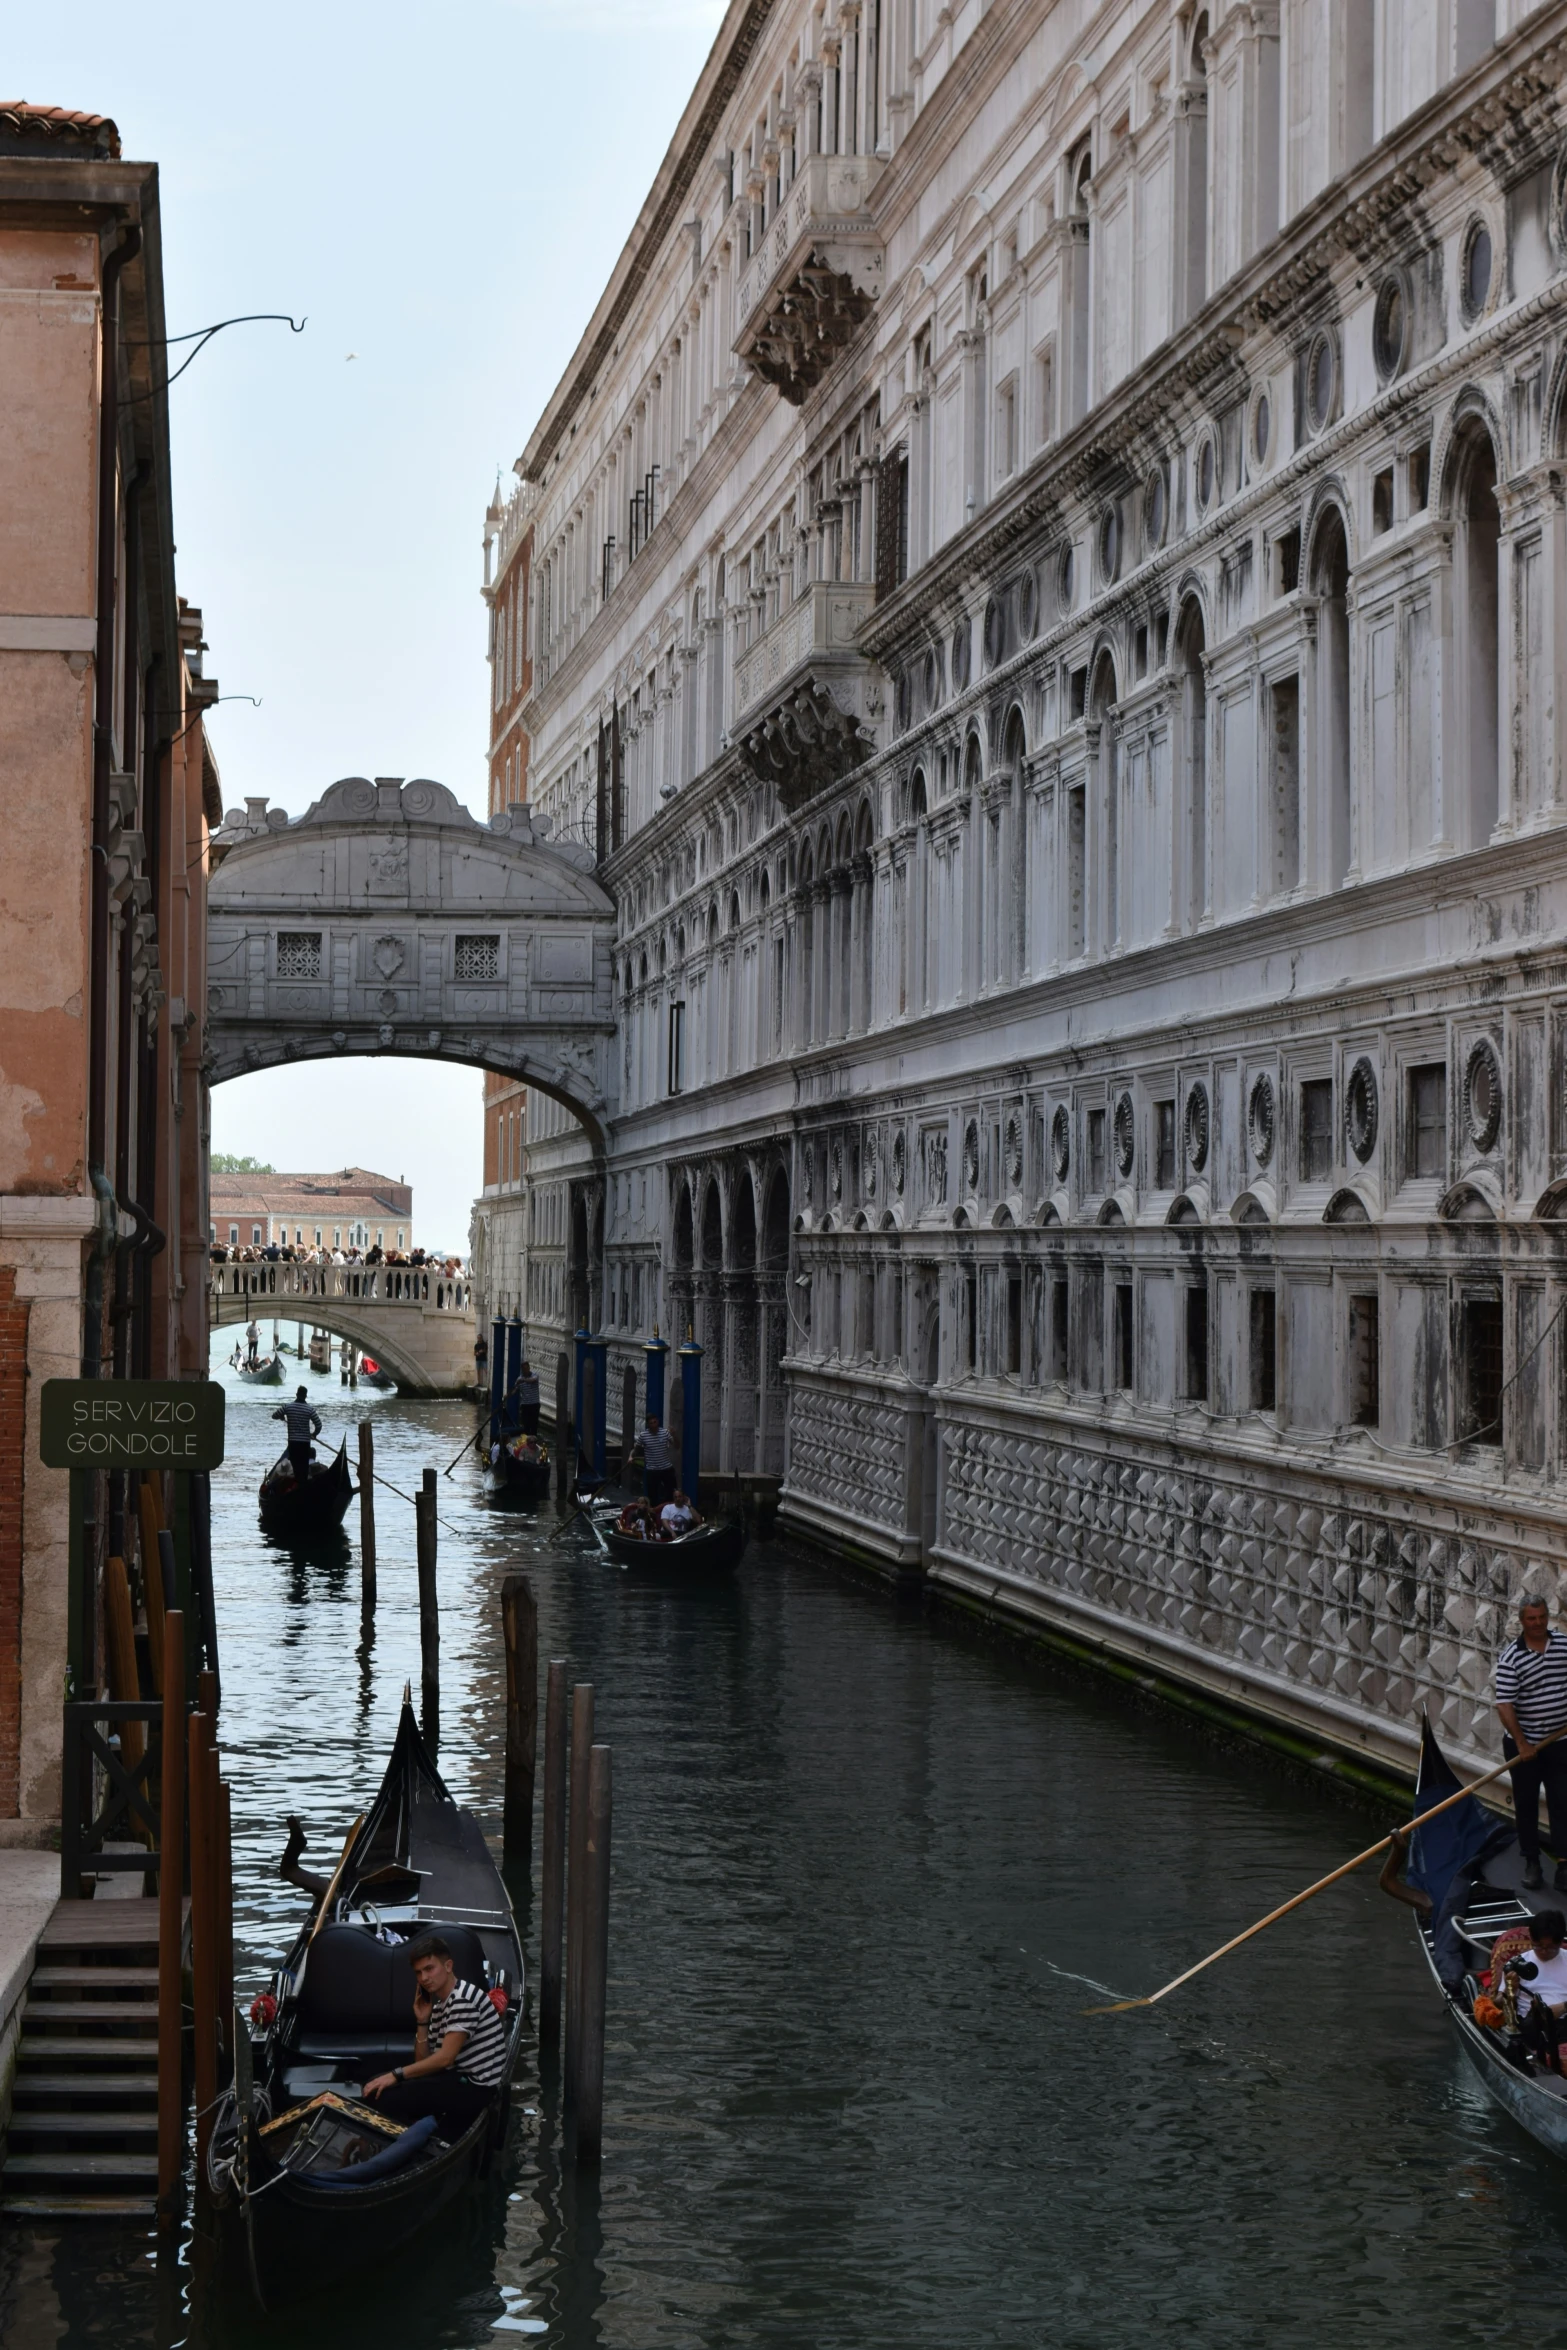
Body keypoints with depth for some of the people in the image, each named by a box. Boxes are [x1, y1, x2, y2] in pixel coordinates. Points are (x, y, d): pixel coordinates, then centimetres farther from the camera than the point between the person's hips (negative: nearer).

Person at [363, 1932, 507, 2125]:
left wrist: (396, 2075, -17)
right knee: (377, 2084, 9)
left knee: (387, 2095, -18)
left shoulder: (464, 1998, -15)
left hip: (476, 2087, -10)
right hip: (460, 2077, 10)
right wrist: (422, 2022, 2)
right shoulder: (438, 2006, 14)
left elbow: (445, 2058, -20)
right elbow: (424, 2061, 13)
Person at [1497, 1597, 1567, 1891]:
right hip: (1523, 1745, -2)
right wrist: (1522, 1744, -21)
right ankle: (1531, 1864, 20)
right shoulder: (1511, 1657, -13)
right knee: (1526, 1805, 8)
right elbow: (1504, 1704, -17)